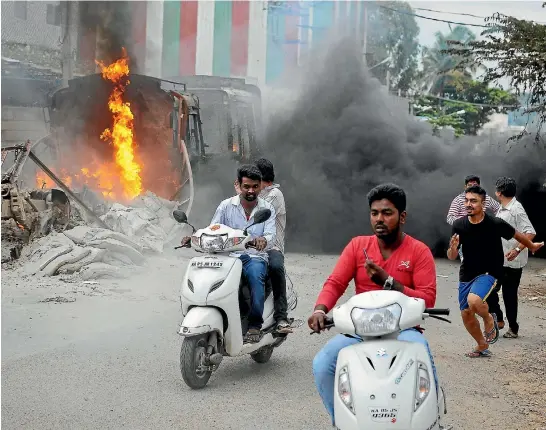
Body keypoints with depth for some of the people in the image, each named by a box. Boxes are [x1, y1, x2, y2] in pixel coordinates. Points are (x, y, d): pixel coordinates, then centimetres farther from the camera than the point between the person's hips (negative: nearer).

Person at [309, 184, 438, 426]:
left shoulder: (419, 251, -1)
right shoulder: (357, 245, 7)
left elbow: (427, 300, -10)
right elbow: (335, 283, -1)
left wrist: (387, 281, -21)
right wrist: (320, 310, -23)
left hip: (402, 329, -2)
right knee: (322, 364, -22)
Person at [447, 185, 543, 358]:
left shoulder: (496, 224, -19)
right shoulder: (459, 225, -12)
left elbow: (516, 235, 1)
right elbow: (451, 257, -9)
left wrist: (532, 246, 19)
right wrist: (453, 249, -33)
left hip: (488, 272, -4)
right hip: (467, 274, 4)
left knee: (474, 300, -31)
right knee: (466, 314, 9)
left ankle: (489, 319, 4)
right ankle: (482, 346, 36)